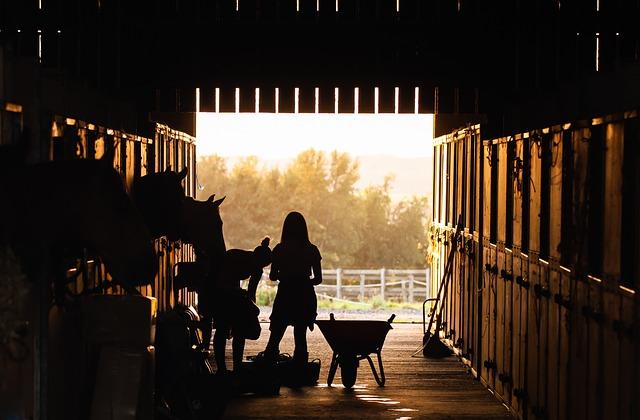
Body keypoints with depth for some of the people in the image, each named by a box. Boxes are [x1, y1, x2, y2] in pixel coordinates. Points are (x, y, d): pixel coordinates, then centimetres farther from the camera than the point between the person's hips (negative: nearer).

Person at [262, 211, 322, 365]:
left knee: (275, 337, 6)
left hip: (284, 296, -1)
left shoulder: (280, 249, -6)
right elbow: (318, 278, 0)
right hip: (305, 298, 1)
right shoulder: (311, 250, -3)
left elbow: (272, 276, -2)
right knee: (300, 337, 9)